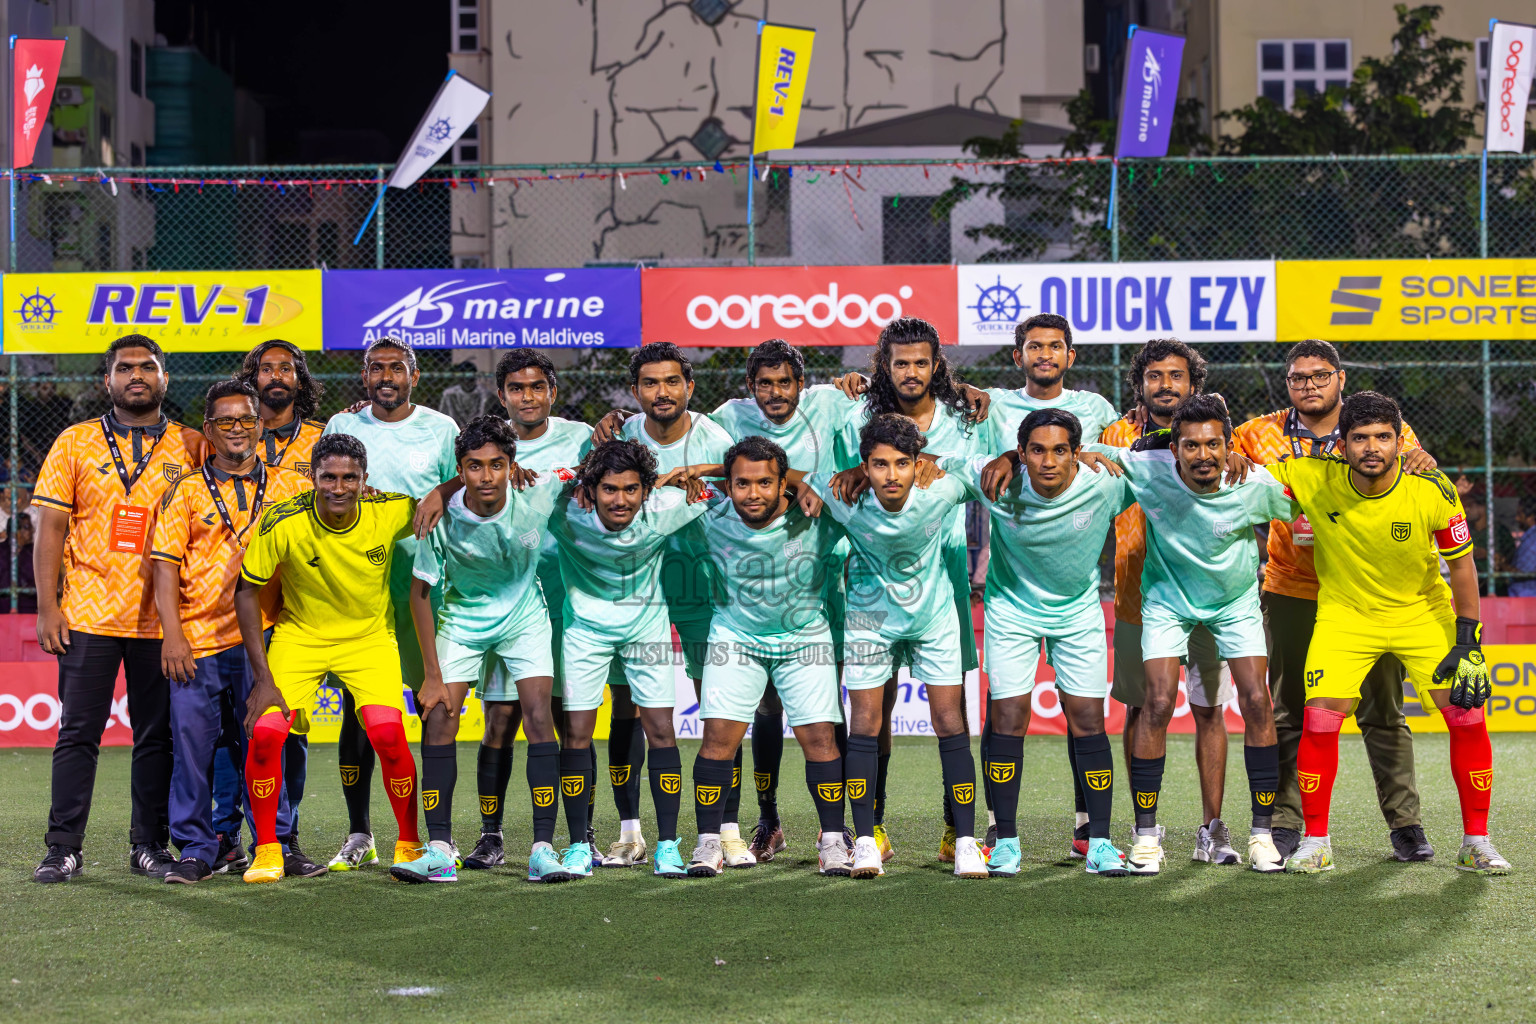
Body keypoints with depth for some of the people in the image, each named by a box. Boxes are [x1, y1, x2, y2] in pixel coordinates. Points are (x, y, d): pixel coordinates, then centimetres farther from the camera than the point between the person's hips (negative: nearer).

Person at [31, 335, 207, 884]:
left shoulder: (192, 446, 7)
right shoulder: (75, 443, 5)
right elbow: (50, 528, 3)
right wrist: (47, 607, -4)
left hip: (162, 620, 1)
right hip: (88, 614, -1)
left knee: (157, 735, 5)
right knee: (78, 734, -1)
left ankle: (149, 845, 15)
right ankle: (64, 849, 4)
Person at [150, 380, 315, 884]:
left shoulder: (288, 487, 10)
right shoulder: (187, 493, 7)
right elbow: (166, 565, 2)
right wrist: (172, 634, -8)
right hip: (196, 642, -1)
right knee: (192, 742, -1)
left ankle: (278, 843, 12)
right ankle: (196, 849, 7)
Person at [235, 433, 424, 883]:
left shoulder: (390, 512, -18)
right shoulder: (283, 522, -21)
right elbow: (247, 591, -11)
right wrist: (263, 677, -14)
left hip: (370, 636, 0)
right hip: (299, 635, 0)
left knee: (388, 733, -19)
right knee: (265, 732, -17)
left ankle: (409, 845, 4)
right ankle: (267, 850, 3)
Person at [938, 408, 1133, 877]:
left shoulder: (1104, 486, -25)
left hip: (1078, 610, 0)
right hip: (1012, 606, 0)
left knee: (1087, 721, -2)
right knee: (1008, 718, -5)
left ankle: (1100, 842, 8)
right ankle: (1006, 841, 6)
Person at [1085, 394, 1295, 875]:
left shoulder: (1256, 485, -24)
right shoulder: (1148, 469, -26)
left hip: (1236, 600, 1)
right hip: (1168, 596, -1)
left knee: (1256, 702, -9)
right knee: (1158, 702, -13)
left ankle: (1262, 833, 4)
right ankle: (1146, 832, 1)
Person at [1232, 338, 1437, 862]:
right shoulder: (1262, 435, 2)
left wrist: (1423, 463, -24)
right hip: (1292, 593, 1)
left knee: (1383, 712, 4)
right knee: (1290, 714, 5)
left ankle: (1405, 823, 10)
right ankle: (1285, 823, 11)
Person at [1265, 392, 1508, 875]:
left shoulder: (1433, 492, -22)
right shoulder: (1312, 479, -23)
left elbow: (1461, 566, -10)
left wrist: (1468, 644, -10)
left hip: (1423, 611, 0)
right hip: (1345, 613, 0)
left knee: (1467, 716, -9)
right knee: (1320, 719, -15)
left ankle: (1476, 844, 7)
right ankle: (1315, 842, 2)